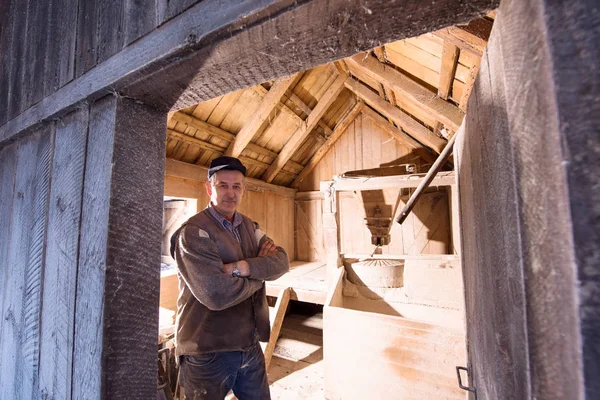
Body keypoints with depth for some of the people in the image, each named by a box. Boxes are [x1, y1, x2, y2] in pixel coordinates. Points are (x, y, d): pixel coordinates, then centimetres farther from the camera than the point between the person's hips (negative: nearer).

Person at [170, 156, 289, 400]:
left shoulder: (249, 227, 3)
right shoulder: (193, 232, -18)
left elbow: (282, 262, -8)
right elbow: (216, 294, -29)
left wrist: (244, 267, -25)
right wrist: (260, 271, -15)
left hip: (250, 344, 6)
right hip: (208, 351, -5)